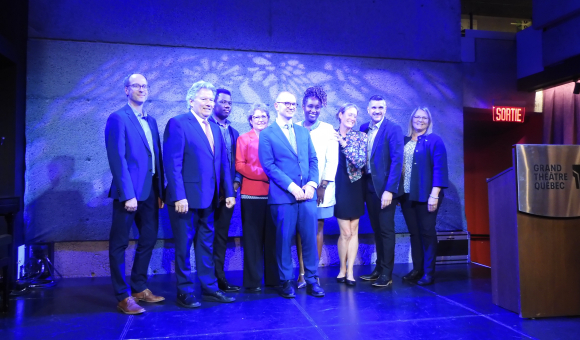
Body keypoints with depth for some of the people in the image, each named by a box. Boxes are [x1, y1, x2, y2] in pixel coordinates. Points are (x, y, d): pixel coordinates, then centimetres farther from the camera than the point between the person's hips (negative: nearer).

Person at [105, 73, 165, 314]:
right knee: (119, 244, 3)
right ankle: (123, 297, 12)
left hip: (150, 192, 8)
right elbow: (117, 159, -14)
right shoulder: (118, 118, -6)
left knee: (148, 240, 14)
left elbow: (157, 156, 13)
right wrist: (128, 194, -19)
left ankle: (140, 288, 29)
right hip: (129, 192, -8)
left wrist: (160, 191, 8)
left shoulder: (150, 121, 16)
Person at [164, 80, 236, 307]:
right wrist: (179, 196, -20)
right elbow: (172, 163, -14)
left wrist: (229, 191, 7)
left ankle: (209, 288, 24)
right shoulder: (178, 123, -7)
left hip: (208, 198, 7)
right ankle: (184, 292, 18)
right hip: (186, 198, -6)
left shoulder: (215, 129, 14)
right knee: (184, 246, 6)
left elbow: (223, 162, 14)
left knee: (206, 244, 14)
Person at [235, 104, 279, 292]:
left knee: (272, 237, 5)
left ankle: (273, 278, 15)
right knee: (253, 237, 1)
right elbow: (239, 165, -2)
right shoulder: (244, 139, 8)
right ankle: (252, 281, 9)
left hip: (272, 193, 3)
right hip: (252, 194, -2)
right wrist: (264, 175, -12)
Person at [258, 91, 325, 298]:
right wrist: (292, 187, -13)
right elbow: (269, 165, -7)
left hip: (307, 194, 4)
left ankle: (312, 280, 14)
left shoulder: (304, 132, 18)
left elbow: (313, 160, 13)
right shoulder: (267, 134, 2)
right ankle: (286, 281, 15)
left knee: (310, 237, 4)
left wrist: (312, 183, -4)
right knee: (284, 239, 2)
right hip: (283, 195, -4)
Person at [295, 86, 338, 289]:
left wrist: (323, 186, -8)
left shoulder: (328, 130, 4)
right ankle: (302, 273, 9)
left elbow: (332, 160, 0)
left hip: (321, 188, -1)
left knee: (318, 227, 4)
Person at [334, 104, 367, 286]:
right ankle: (342, 269, 17)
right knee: (345, 232, -2)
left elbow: (361, 161, -11)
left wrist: (345, 144, -17)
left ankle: (350, 271, 14)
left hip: (354, 187, 1)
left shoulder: (360, 136, 0)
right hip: (338, 187, -1)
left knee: (353, 231, 6)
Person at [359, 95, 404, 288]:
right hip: (368, 186, 6)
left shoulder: (393, 129, -8)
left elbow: (397, 161, -14)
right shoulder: (363, 129, 10)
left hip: (384, 187, -6)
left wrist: (389, 190, -20)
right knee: (377, 230, 14)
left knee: (386, 231, 1)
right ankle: (379, 269, 25)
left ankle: (387, 274, 9)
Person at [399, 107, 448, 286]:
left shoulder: (434, 140, -1)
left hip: (425, 195, -4)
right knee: (414, 232, 9)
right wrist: (397, 191, 4)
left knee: (427, 232, 1)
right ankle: (417, 269, 18)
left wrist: (434, 195, -16)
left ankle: (428, 273, 10)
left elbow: (439, 169, -9)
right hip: (406, 195, 5)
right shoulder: (404, 141, 13)